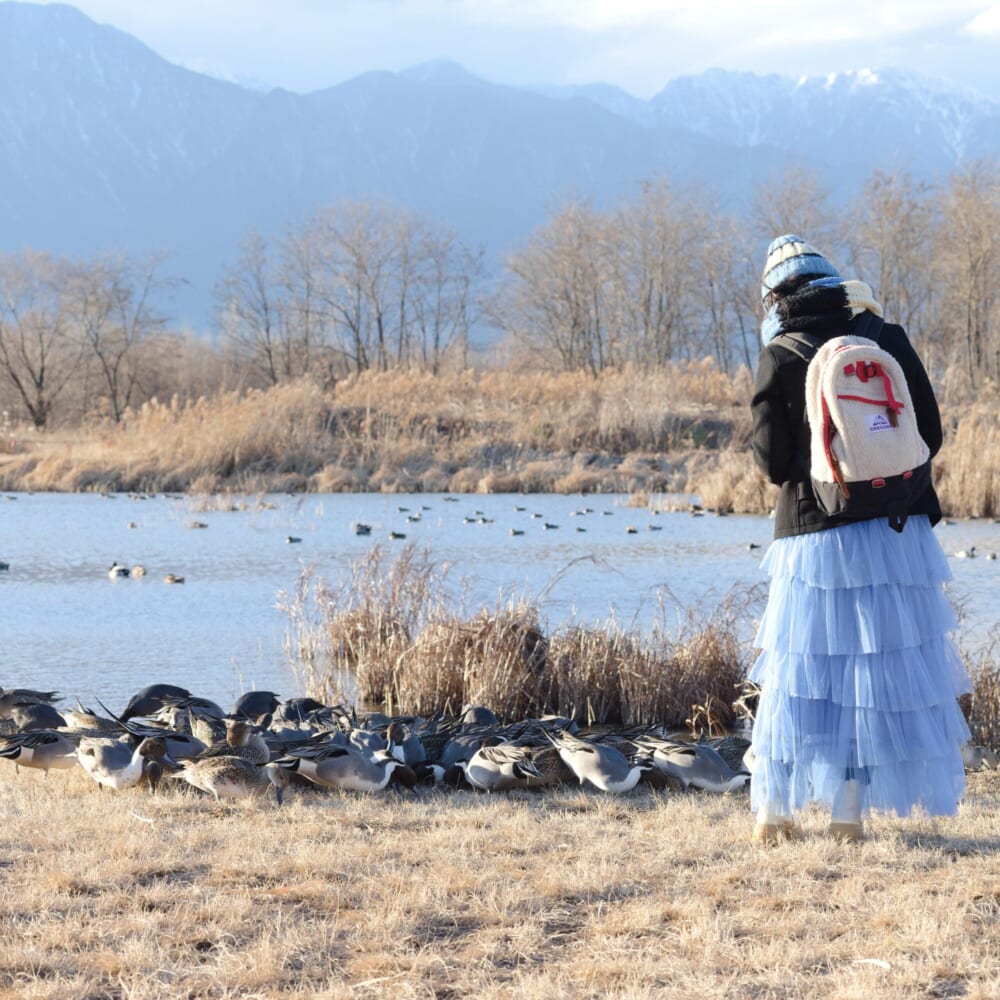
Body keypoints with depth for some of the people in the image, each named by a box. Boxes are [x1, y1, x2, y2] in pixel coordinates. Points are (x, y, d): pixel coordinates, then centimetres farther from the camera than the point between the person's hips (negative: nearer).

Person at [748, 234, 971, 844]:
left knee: (801, 671, 7)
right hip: (895, 529, 2)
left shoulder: (781, 358, -6)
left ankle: (774, 810, 13)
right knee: (879, 668, 7)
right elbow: (931, 433, 4)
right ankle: (850, 814, 8)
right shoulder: (887, 340, 1)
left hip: (812, 532, -2)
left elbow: (773, 461, -6)